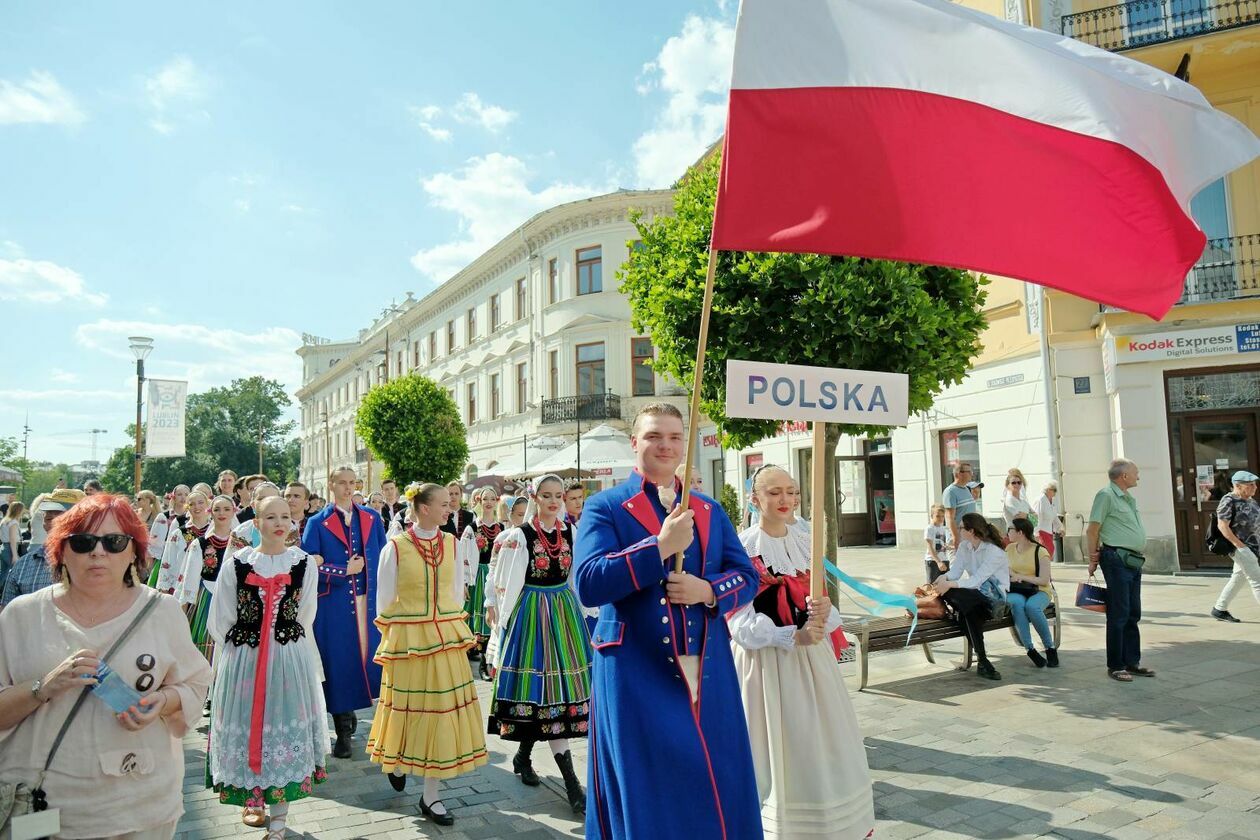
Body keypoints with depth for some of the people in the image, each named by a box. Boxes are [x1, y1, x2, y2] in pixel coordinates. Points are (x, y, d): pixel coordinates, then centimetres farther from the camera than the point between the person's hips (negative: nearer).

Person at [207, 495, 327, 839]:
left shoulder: (305, 564, -2)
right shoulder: (237, 563, -3)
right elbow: (220, 621, 3)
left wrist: (286, 646, 9)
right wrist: (242, 649, 5)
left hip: (290, 660, 0)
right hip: (243, 661, 0)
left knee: (286, 728, 6)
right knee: (246, 728, 10)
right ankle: (251, 799, 34)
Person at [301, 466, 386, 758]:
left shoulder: (372, 518, 8)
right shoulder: (317, 523, 0)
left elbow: (384, 558, 10)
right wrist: (345, 571, -12)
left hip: (370, 601, 2)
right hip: (335, 605, -2)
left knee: (373, 659, 3)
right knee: (340, 665, 3)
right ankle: (343, 731, 18)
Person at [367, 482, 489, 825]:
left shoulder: (451, 543, 1)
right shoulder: (395, 547, -9)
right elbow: (384, 599, -1)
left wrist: (450, 629, 9)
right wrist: (396, 637, 3)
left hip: (447, 639, 3)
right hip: (406, 641, -3)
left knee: (443, 712, 4)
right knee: (408, 709, 10)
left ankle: (430, 797, 17)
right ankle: (397, 762, 43)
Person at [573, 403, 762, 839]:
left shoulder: (710, 510, 14)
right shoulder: (604, 507, -1)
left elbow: (747, 576, 10)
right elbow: (588, 584, -14)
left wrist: (708, 591, -11)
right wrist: (661, 547, -19)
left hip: (708, 672, 4)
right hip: (636, 676, -4)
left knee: (716, 784, 11)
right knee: (648, 794, 4)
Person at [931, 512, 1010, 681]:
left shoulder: (994, 551, -15)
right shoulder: (964, 546, 9)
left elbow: (977, 580, -26)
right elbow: (955, 570, -1)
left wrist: (950, 584, -36)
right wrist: (944, 577, -25)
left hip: (995, 594, -6)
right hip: (974, 593, 6)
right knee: (970, 609, -31)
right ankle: (982, 659, -30)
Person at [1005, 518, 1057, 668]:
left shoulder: (1040, 551, -5)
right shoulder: (1009, 548, 11)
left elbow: (1044, 581, -10)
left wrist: (1022, 577, -8)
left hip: (1038, 592, -3)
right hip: (1016, 591, 3)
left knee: (1031, 606, -38)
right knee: (1017, 603, -35)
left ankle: (1050, 648, -19)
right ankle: (1029, 649, -31)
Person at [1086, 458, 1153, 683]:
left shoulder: (1129, 499, 17)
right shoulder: (1106, 495, -10)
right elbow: (1092, 530, -12)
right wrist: (1093, 559, -11)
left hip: (1135, 561, 9)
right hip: (1117, 560, -9)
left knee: (1133, 614, 13)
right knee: (1118, 615, -4)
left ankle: (1132, 662, 23)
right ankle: (1115, 666, 3)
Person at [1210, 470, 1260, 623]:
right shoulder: (1229, 501, -14)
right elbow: (1222, 526, -19)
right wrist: (1239, 544, -22)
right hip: (1241, 546, -9)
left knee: (1238, 577, 13)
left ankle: (1220, 610, 22)